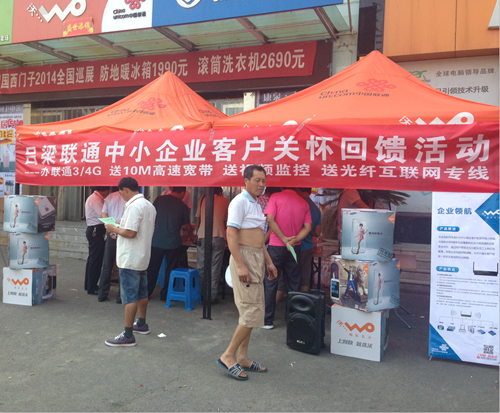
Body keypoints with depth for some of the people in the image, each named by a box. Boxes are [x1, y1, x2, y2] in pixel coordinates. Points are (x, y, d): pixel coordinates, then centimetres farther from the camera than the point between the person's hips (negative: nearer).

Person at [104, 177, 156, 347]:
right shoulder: (149, 206, 11)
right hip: (143, 257, 10)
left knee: (129, 296, -5)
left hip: (130, 259, -10)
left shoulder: (134, 206, -19)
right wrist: (122, 226, 17)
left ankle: (128, 335, 0)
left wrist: (114, 229, -9)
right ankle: (142, 324, 34)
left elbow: (131, 233, -25)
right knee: (142, 293, 20)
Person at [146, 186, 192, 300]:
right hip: (173, 243, -2)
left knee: (152, 268, 12)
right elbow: (188, 226, 11)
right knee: (170, 269, 11)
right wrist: (190, 235, 32)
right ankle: (165, 295, 17)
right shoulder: (182, 206, -1)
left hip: (156, 241, 2)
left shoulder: (159, 200, 2)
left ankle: (146, 292, 21)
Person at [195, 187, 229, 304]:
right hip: (218, 237, -1)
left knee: (201, 267, 11)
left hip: (203, 236, 1)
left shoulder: (203, 199, 11)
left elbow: (198, 218, 16)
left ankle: (202, 294, 16)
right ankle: (212, 297, 6)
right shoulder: (225, 201, 9)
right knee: (215, 268, 3)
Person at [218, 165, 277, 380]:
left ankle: (243, 358, 21)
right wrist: (241, 265, -25)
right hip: (244, 258, -10)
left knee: (250, 312, 12)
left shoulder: (256, 205, 18)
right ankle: (228, 356, 2)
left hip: (256, 260, 10)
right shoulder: (240, 202, -11)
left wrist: (269, 262, 20)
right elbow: (231, 235, -19)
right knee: (252, 312, -9)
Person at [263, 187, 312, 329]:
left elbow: (270, 219, -16)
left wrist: (284, 238, -14)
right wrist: (294, 240, -11)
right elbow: (308, 227, -2)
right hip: (295, 248, 3)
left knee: (270, 283, 5)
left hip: (276, 247, -3)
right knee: (293, 284, 11)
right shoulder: (304, 203, 5)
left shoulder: (275, 197, -5)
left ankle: (267, 320, 7)